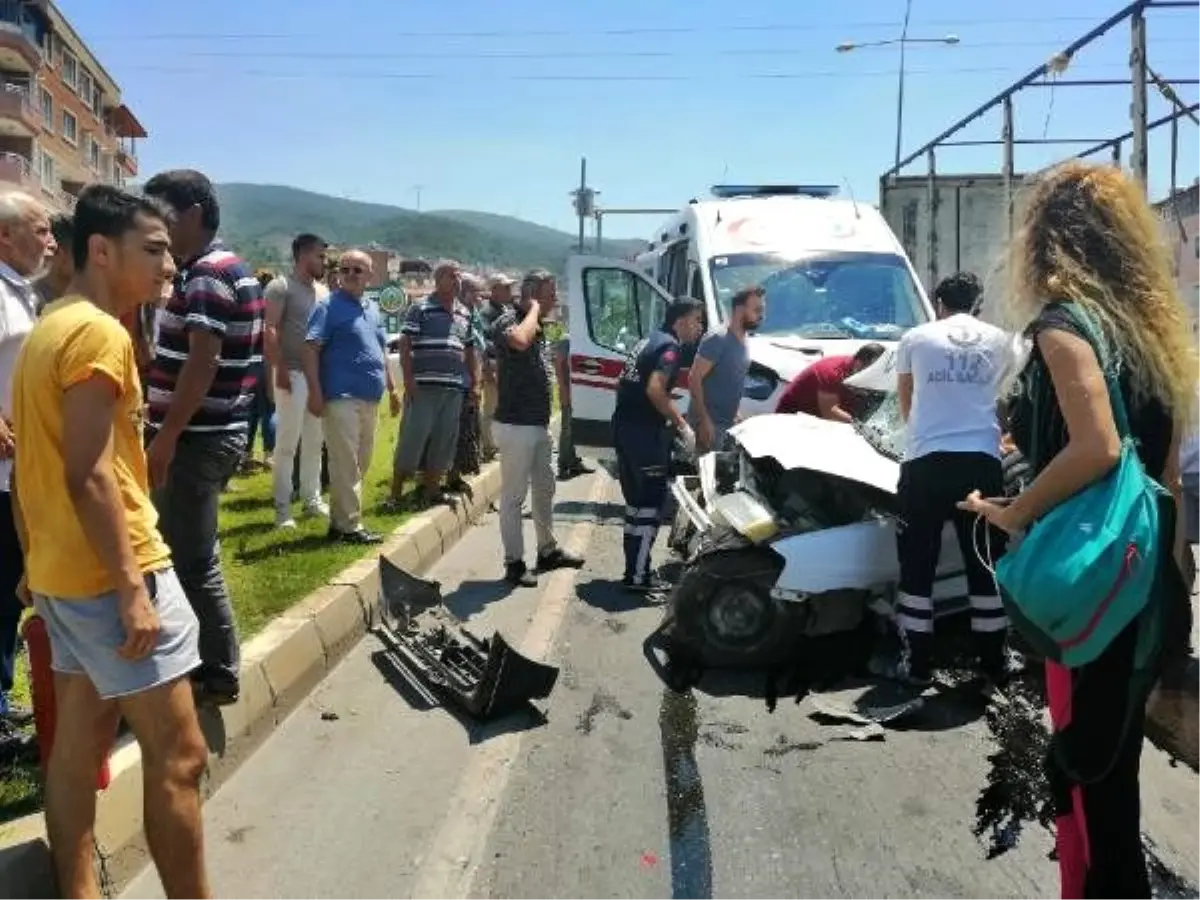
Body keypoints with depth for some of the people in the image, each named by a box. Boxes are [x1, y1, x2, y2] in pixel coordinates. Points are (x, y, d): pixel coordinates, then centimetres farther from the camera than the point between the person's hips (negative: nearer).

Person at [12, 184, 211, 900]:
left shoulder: (50, 327, 14)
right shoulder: (100, 334, -16)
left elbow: (48, 462, 18)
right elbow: (90, 477, -22)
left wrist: (36, 562, 23)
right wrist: (134, 590, -22)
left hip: (62, 569, 10)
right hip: (109, 572, -10)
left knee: (79, 742, 15)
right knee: (179, 756, -3)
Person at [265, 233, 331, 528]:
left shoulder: (323, 291, 15)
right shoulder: (281, 287, -6)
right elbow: (270, 331, -13)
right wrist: (279, 369, -21)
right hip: (293, 374, -7)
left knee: (315, 442, 13)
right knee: (287, 443, -3)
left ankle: (311, 498, 23)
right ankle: (282, 507, 3)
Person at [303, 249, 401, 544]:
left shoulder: (373, 309, 17)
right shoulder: (329, 307, -5)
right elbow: (310, 349, -12)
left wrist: (392, 388, 21)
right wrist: (315, 392, -20)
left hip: (369, 399, 8)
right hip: (341, 398, -8)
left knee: (360, 464, 12)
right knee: (345, 464, -8)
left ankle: (340, 519, 22)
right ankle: (349, 526, -3)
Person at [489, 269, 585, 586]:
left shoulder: (538, 326, 15)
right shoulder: (508, 321, -14)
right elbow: (520, 341, -39)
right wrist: (534, 309, -22)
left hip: (539, 424, 10)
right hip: (515, 425, -10)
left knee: (544, 489, 18)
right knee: (514, 495, -2)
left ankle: (548, 550, 32)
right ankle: (514, 563, 5)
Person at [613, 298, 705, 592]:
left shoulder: (649, 340, 17)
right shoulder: (670, 346, -11)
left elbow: (628, 384, 22)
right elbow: (654, 390, -26)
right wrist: (682, 425, -21)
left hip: (624, 427, 10)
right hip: (645, 433, -10)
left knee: (636, 501, 15)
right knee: (651, 505, -4)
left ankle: (634, 569, 22)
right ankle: (638, 577, -1)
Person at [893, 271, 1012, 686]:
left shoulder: (915, 338, 8)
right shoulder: (1000, 340, 11)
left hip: (926, 462, -1)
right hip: (982, 462, 2)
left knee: (917, 567, 8)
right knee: (985, 566, 12)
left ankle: (919, 665, 13)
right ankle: (993, 664, 19)